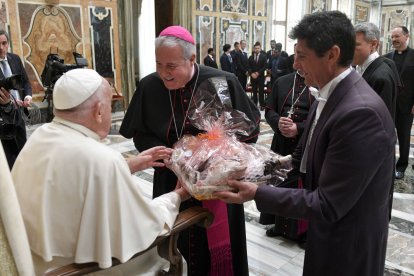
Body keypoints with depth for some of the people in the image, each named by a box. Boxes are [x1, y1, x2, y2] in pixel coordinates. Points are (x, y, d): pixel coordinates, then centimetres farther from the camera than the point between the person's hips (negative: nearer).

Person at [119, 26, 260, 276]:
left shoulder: (224, 83, -13)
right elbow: (140, 134, 3)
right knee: (176, 252, 15)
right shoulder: (149, 86, -7)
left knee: (219, 251, 14)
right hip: (172, 185, 2)